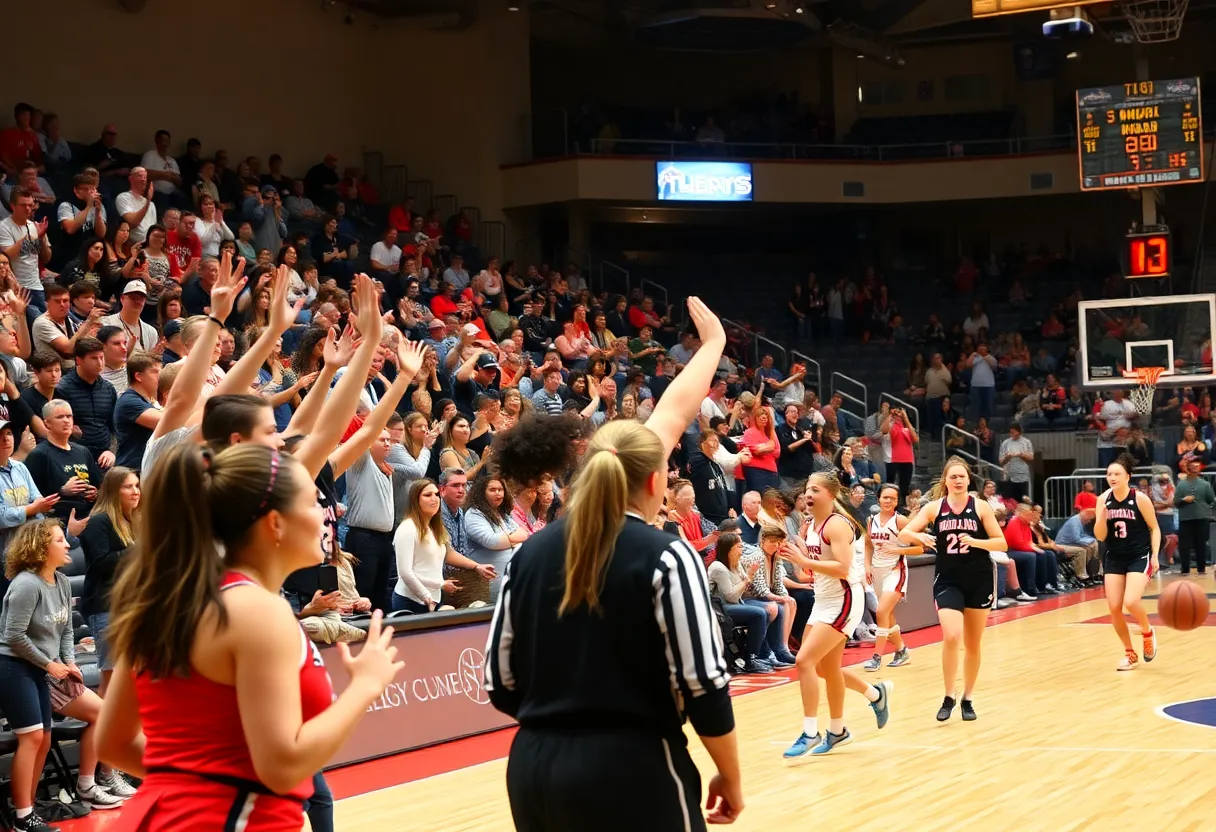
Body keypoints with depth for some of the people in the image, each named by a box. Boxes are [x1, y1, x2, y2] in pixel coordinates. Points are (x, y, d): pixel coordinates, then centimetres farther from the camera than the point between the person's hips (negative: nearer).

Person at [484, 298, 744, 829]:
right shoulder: (665, 556, -10)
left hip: (533, 769, 5)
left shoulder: (532, 551, 4)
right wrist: (731, 778, 1)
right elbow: (703, 685, -12)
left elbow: (500, 682, 8)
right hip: (631, 771, -5)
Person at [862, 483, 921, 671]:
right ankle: (901, 651, 32)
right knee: (888, 616, 14)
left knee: (882, 612, -17)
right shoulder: (872, 520, 4)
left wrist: (897, 550, -21)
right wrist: (868, 566, 5)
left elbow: (919, 548, -10)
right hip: (877, 571, 6)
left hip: (895, 570, -6)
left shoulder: (900, 520, -10)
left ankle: (877, 656, -12)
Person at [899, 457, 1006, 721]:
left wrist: (974, 541, -21)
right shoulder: (934, 507, 0)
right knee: (951, 637, -18)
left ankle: (967, 699, 22)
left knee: (972, 643, 9)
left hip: (979, 581, 1)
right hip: (947, 581, -1)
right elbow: (903, 533, -4)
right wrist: (920, 536, -26)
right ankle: (949, 698, -4)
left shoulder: (981, 507, -2)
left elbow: (1001, 543, -4)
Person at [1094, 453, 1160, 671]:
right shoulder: (1103, 500, -3)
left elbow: (1154, 528, -3)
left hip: (1139, 557, -4)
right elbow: (1100, 536, -3)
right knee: (1114, 608, -1)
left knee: (1130, 602, -22)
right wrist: (1102, 516, -20)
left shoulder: (1140, 499, -13)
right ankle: (1130, 653, 18)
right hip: (1114, 558, 4)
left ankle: (1148, 633, 11)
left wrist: (1155, 556, -12)